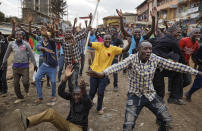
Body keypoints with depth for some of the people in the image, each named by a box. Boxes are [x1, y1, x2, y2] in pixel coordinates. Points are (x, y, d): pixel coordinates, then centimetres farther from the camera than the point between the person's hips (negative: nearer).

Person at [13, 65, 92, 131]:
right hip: (67, 125, 5)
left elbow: (88, 102, -37)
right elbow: (60, 92, -15)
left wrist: (84, 92, -60)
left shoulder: (86, 102, -10)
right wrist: (66, 77, -30)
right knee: (51, 112, -19)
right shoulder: (72, 97, 2)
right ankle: (26, 122, -41)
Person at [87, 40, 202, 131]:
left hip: (151, 95, 4)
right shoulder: (132, 59, -20)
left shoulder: (155, 58, -9)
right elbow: (118, 66, -38)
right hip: (135, 96, -3)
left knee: (167, 120, 11)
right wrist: (102, 74, -57)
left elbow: (174, 65, -6)